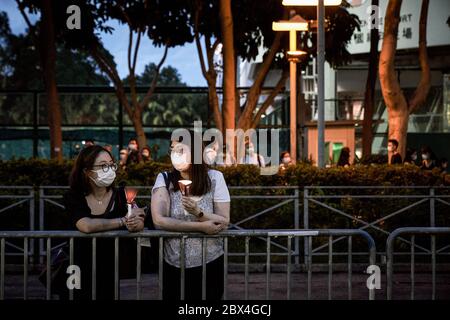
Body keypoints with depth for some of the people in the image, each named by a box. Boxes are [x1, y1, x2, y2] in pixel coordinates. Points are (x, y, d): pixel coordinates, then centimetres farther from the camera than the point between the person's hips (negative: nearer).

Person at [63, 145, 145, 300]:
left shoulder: (122, 195, 3)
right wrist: (124, 221, -15)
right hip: (86, 273, -1)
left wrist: (135, 222, -37)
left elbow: (139, 224, -14)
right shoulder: (73, 197, -2)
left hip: (120, 271, 1)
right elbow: (86, 226, -21)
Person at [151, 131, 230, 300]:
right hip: (174, 265, 0)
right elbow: (159, 220, -15)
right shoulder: (164, 179, -4)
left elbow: (224, 222, -6)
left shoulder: (214, 178, -5)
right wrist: (201, 226, -19)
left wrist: (198, 212, -24)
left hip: (210, 264, 0)